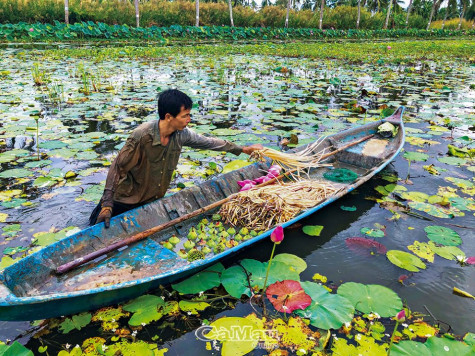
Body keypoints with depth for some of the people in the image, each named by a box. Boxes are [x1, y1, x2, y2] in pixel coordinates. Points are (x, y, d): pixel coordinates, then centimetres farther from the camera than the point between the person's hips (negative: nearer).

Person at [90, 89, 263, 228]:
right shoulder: (142, 135, -28)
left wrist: (243, 149, 12)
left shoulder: (182, 134, -10)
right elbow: (117, 168, -21)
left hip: (153, 201, 6)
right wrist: (107, 205, -24)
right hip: (125, 203, -5)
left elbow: (208, 142, 5)